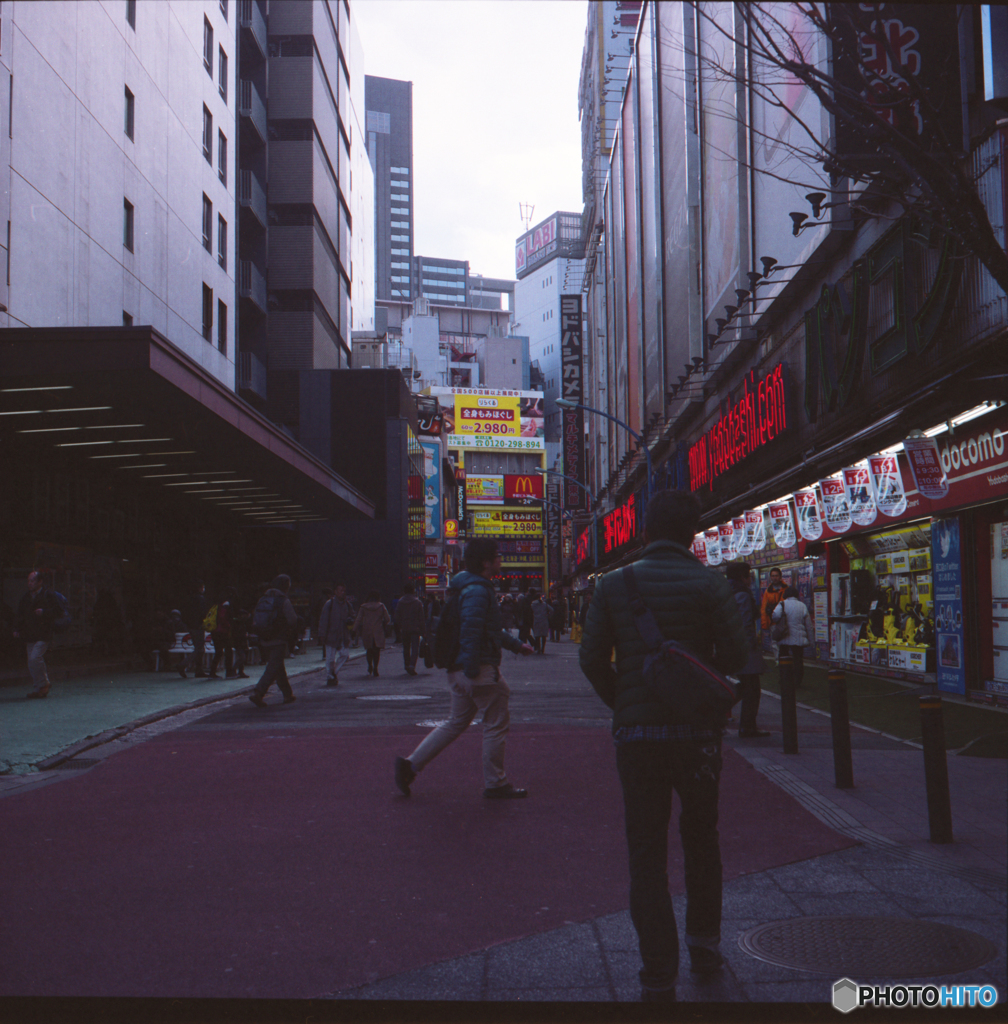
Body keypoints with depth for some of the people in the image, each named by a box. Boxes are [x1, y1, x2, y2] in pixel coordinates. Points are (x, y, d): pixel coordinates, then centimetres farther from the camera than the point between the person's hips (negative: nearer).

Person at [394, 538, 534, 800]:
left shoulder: (475, 588, 18)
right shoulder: (477, 591, -16)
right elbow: (470, 631, -26)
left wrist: (516, 646, 33)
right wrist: (472, 669, -27)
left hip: (460, 670, 10)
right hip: (481, 670, -10)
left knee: (456, 723, 15)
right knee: (496, 723, 2)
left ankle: (410, 764, 11)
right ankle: (495, 784, 10)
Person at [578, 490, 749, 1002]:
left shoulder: (613, 584, -2)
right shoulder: (708, 583, -6)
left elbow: (592, 657, -2)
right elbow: (737, 652, -9)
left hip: (636, 732, 0)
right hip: (696, 732, 0)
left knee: (647, 854, 4)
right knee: (701, 841, 21)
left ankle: (658, 975, 3)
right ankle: (704, 943, 32)